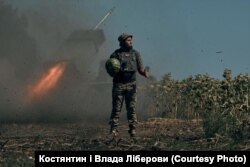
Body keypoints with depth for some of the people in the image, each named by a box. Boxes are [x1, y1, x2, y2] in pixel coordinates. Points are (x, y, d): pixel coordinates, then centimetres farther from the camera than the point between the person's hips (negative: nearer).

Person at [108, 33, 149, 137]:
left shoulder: (135, 54, 9)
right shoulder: (116, 54, 1)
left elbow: (140, 69, 10)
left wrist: (145, 72, -11)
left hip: (131, 84, 2)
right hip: (119, 84, -2)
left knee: (131, 108, -1)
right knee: (116, 108, 0)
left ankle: (132, 129, 2)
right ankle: (113, 130, 5)